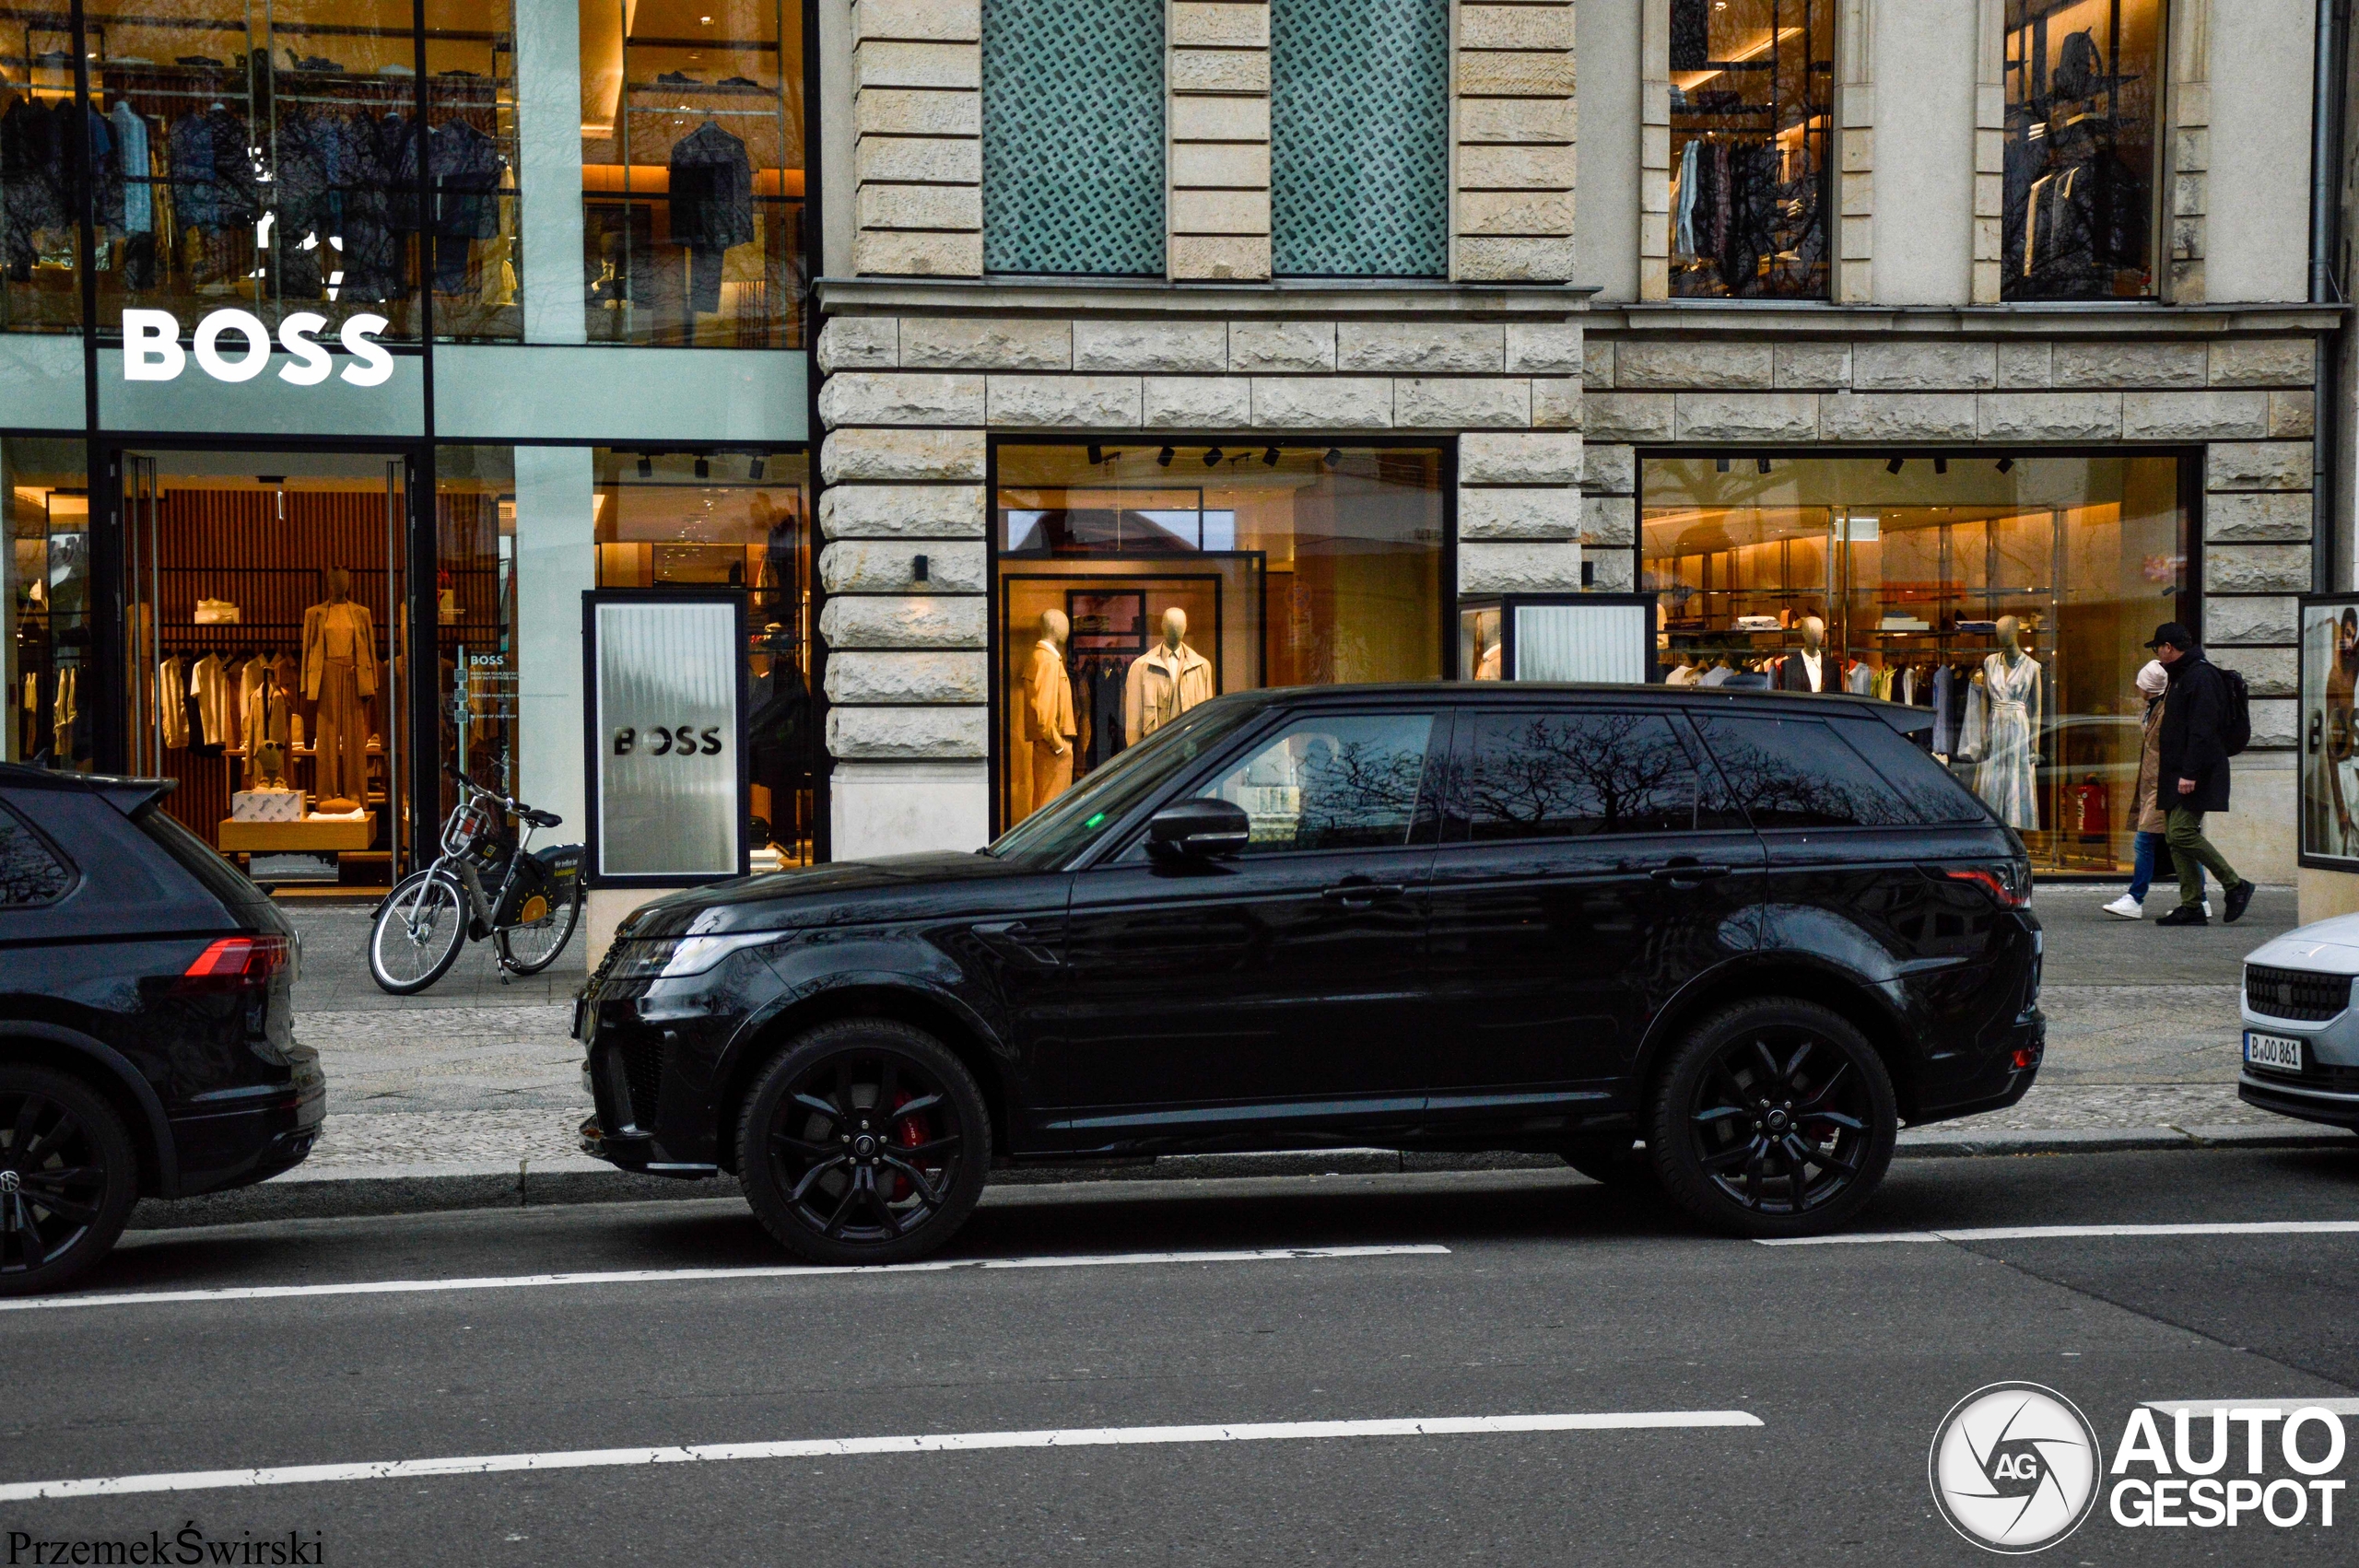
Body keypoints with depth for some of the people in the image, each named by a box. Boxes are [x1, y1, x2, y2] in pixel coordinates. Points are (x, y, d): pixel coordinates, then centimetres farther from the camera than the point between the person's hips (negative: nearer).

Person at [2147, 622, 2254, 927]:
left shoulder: (2201, 676, -13)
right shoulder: (2182, 676, 20)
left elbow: (2202, 730, -21)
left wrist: (2190, 773, -25)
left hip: (2193, 777, -10)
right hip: (2178, 776, 10)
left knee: (2182, 833, -16)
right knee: (2176, 836, 6)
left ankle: (2235, 886, -4)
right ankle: (2191, 907, 7)